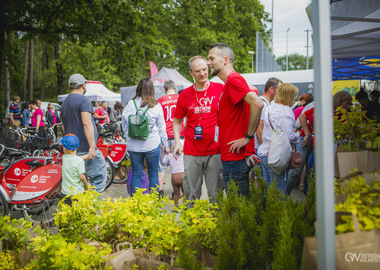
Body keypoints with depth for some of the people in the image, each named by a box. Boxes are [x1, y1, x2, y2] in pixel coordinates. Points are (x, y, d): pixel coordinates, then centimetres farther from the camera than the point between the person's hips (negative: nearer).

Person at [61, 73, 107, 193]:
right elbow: (87, 123, -21)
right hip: (85, 149, -9)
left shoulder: (64, 103, 18)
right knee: (99, 176, -3)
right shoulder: (83, 100, -10)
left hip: (72, 150, 9)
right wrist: (92, 146, -23)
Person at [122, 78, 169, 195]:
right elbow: (161, 127, 4)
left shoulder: (130, 104, -3)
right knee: (153, 174, 10)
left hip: (133, 146, 1)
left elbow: (124, 125, 6)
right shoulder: (156, 106, -4)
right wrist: (165, 145, 14)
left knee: (136, 174, 9)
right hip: (152, 145, -1)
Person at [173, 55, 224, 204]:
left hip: (215, 151, -1)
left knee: (215, 194, 4)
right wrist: (177, 141, 1)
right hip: (191, 152, 2)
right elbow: (177, 121, 15)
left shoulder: (221, 89, 0)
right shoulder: (185, 94, 6)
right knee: (192, 194, 8)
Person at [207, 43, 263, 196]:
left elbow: (257, 104, -28)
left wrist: (247, 137, -22)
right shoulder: (229, 82, 18)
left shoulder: (233, 80, -13)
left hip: (236, 157, -10)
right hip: (230, 156, 10)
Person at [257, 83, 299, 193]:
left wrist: (293, 131, 19)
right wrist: (297, 135, 0)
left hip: (263, 154, 8)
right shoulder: (286, 111, -14)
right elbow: (289, 136, -21)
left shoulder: (269, 108, 11)